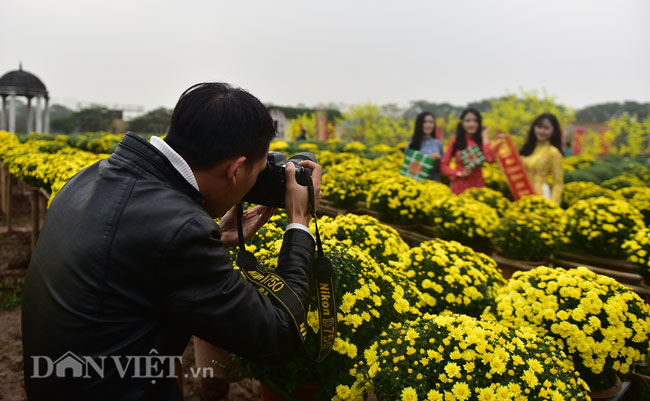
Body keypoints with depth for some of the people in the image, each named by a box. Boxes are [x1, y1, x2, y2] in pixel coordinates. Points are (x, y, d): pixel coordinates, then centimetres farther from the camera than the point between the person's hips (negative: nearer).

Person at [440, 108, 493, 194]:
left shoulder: (482, 141, 2)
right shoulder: (454, 142, 0)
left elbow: (490, 159, -16)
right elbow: (443, 165, 4)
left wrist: (484, 136, -7)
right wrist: (459, 174, -11)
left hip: (478, 186, 1)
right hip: (459, 187, -1)